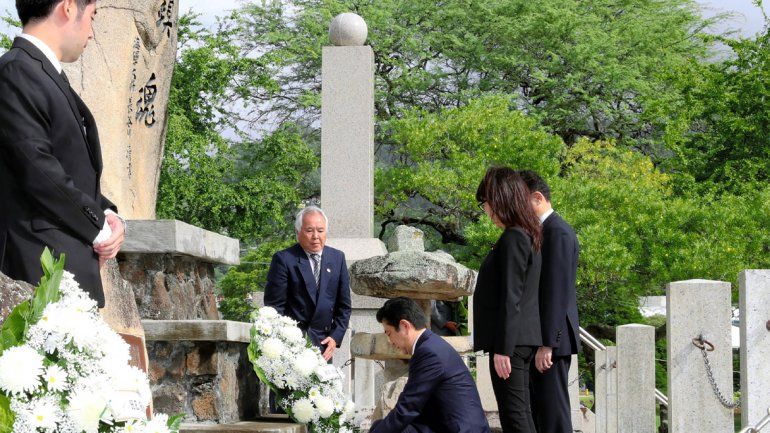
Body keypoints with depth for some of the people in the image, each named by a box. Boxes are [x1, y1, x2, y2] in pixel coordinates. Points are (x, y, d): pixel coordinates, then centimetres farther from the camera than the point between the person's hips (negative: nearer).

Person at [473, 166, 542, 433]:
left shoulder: (512, 238, -15)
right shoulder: (527, 236, 15)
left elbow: (510, 299, -19)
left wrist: (502, 349, -20)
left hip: (511, 340, -10)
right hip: (523, 339, 10)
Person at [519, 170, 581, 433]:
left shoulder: (557, 233, -13)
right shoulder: (541, 231, 17)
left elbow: (557, 292, -19)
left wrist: (547, 344, -22)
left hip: (552, 340, -10)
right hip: (537, 338, 10)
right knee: (538, 411, 11)